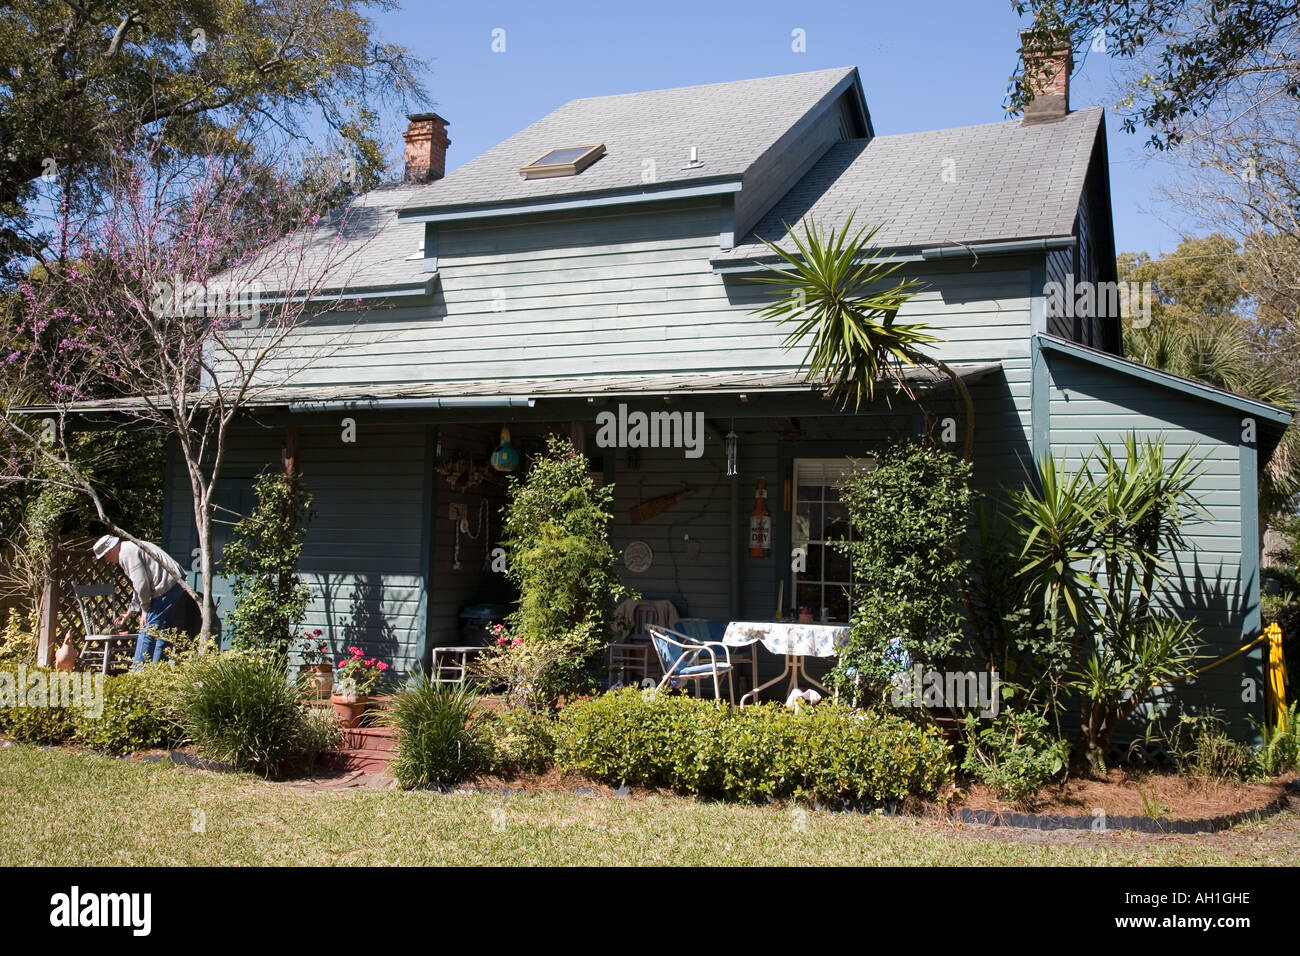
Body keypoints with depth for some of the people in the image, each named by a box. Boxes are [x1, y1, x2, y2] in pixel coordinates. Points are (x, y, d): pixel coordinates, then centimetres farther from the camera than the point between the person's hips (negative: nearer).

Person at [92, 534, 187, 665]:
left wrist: (145, 609, -4)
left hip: (166, 589, -10)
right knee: (162, 633, 12)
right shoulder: (132, 548, 26)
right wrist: (129, 612, 35)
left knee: (147, 632, -4)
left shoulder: (126, 554, -7)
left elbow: (142, 584, -15)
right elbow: (139, 587, 32)